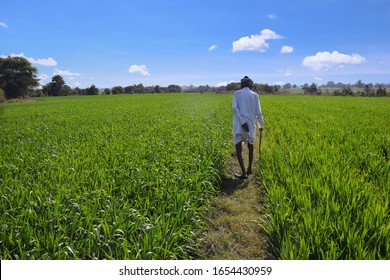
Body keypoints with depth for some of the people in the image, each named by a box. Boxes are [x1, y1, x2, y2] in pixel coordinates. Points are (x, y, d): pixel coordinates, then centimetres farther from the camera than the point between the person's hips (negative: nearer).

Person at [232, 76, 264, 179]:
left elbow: (234, 107, -12)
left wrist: (242, 122, -16)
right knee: (250, 146, 21)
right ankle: (249, 169, 32)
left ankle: (244, 173, -7)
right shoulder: (255, 95, 5)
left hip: (239, 124, -2)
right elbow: (258, 113, 1)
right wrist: (261, 125, 17)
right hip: (250, 124, 2)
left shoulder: (237, 93, 4)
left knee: (238, 149, 1)